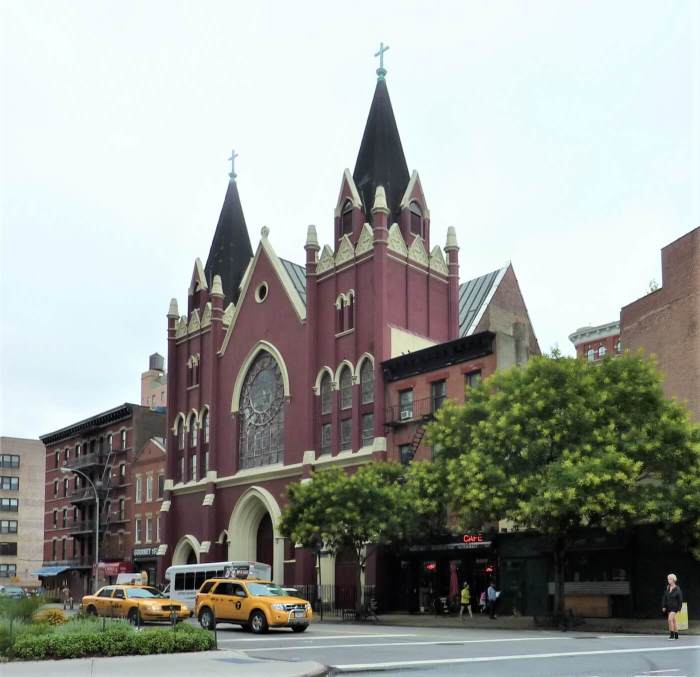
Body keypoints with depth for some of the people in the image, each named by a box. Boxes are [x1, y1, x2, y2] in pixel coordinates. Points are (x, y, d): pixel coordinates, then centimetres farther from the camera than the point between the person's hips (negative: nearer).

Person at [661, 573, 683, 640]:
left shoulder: (677, 589, -11)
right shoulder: (667, 588, 5)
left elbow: (680, 599, -9)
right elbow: (664, 598, 7)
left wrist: (679, 608, -11)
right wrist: (663, 606, 2)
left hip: (674, 607, -6)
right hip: (668, 607, 6)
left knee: (670, 619, -17)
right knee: (674, 620, 12)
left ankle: (672, 635, -10)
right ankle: (676, 635, 19)